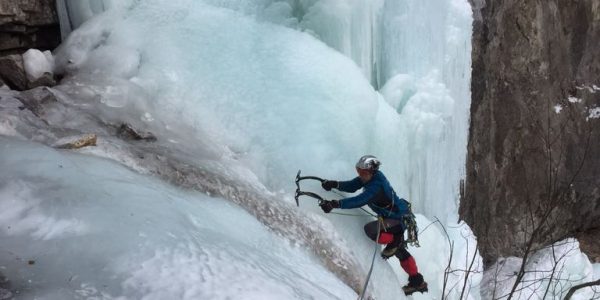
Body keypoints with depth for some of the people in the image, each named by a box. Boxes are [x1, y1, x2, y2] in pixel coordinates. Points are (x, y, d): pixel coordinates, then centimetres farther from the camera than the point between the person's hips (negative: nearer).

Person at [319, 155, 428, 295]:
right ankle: (417, 282, 35)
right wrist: (335, 184, -22)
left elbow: (359, 201, -43)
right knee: (400, 251, 23)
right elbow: (352, 186, -6)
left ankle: (394, 243, -1)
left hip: (399, 218, -10)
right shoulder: (370, 175, -6)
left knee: (370, 228, -27)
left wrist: (335, 204, -49)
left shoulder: (376, 185, -33)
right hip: (399, 215, 10)